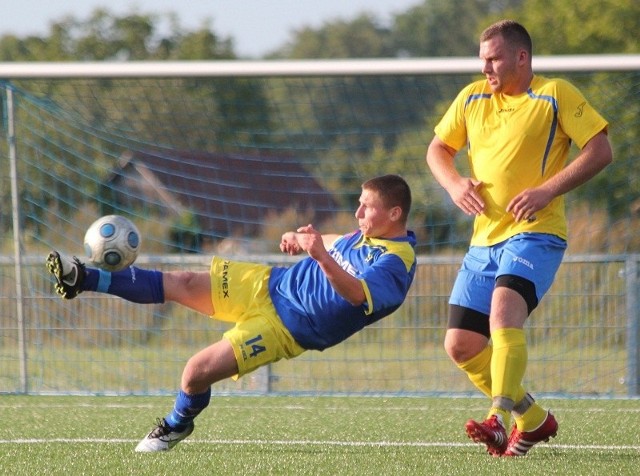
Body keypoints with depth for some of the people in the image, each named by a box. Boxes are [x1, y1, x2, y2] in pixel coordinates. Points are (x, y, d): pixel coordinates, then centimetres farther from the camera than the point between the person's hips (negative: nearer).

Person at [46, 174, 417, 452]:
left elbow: (355, 294, -46)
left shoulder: (395, 265, -25)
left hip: (285, 326, -8)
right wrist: (305, 241, 12)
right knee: (180, 283, 0)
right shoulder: (370, 233, 4)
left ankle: (178, 424, 18)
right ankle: (84, 280, 8)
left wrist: (321, 255, -60)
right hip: (268, 285, 8)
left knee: (197, 372, -15)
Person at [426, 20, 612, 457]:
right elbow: (438, 149, 21)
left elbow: (600, 151, -9)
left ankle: (500, 418, -41)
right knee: (461, 346, 2)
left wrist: (546, 191, -18)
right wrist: (454, 183, -1)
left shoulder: (556, 95, -4)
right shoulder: (472, 97, 13)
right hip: (484, 239, 7)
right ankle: (533, 419, 19)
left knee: (504, 311, -32)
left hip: (535, 233, -7)